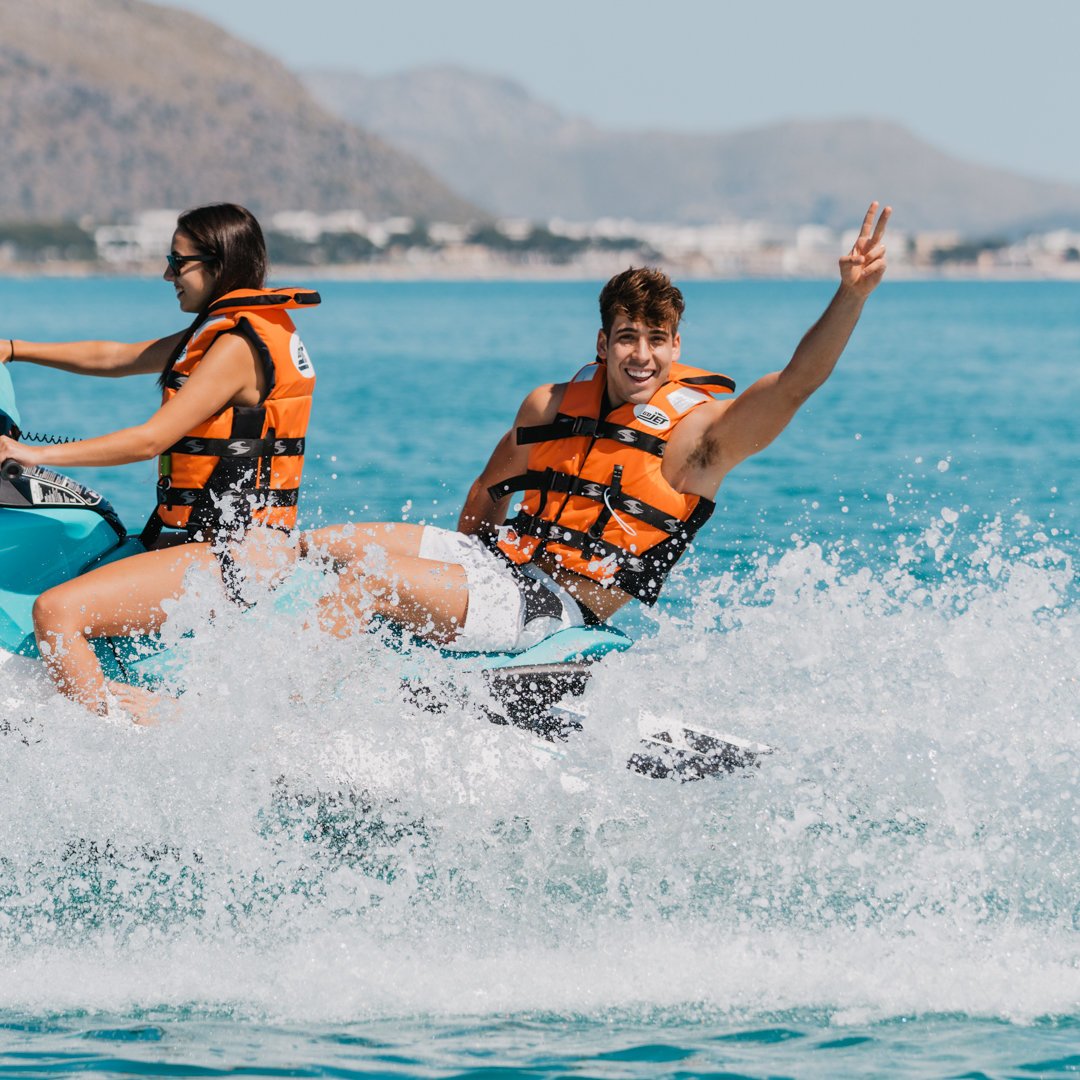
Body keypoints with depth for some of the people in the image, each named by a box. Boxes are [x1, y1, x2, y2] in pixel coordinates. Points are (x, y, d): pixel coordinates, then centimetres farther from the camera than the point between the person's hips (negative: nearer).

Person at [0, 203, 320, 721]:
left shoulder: (238, 345, -16)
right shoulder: (221, 330, 15)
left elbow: (151, 439, -19)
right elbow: (114, 357, 23)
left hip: (224, 553, -11)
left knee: (56, 610, -23)